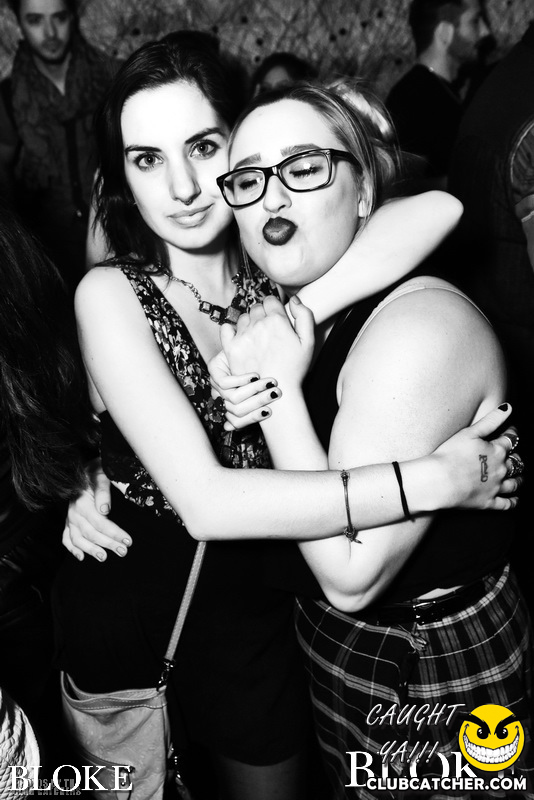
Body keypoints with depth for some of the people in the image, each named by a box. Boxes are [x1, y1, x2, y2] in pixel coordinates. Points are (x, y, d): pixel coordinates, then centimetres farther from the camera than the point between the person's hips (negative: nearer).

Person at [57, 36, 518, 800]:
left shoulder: (275, 274, -9)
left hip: (254, 609, 2)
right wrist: (439, 479, -31)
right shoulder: (111, 294, -20)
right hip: (127, 614, -2)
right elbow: (205, 500, -30)